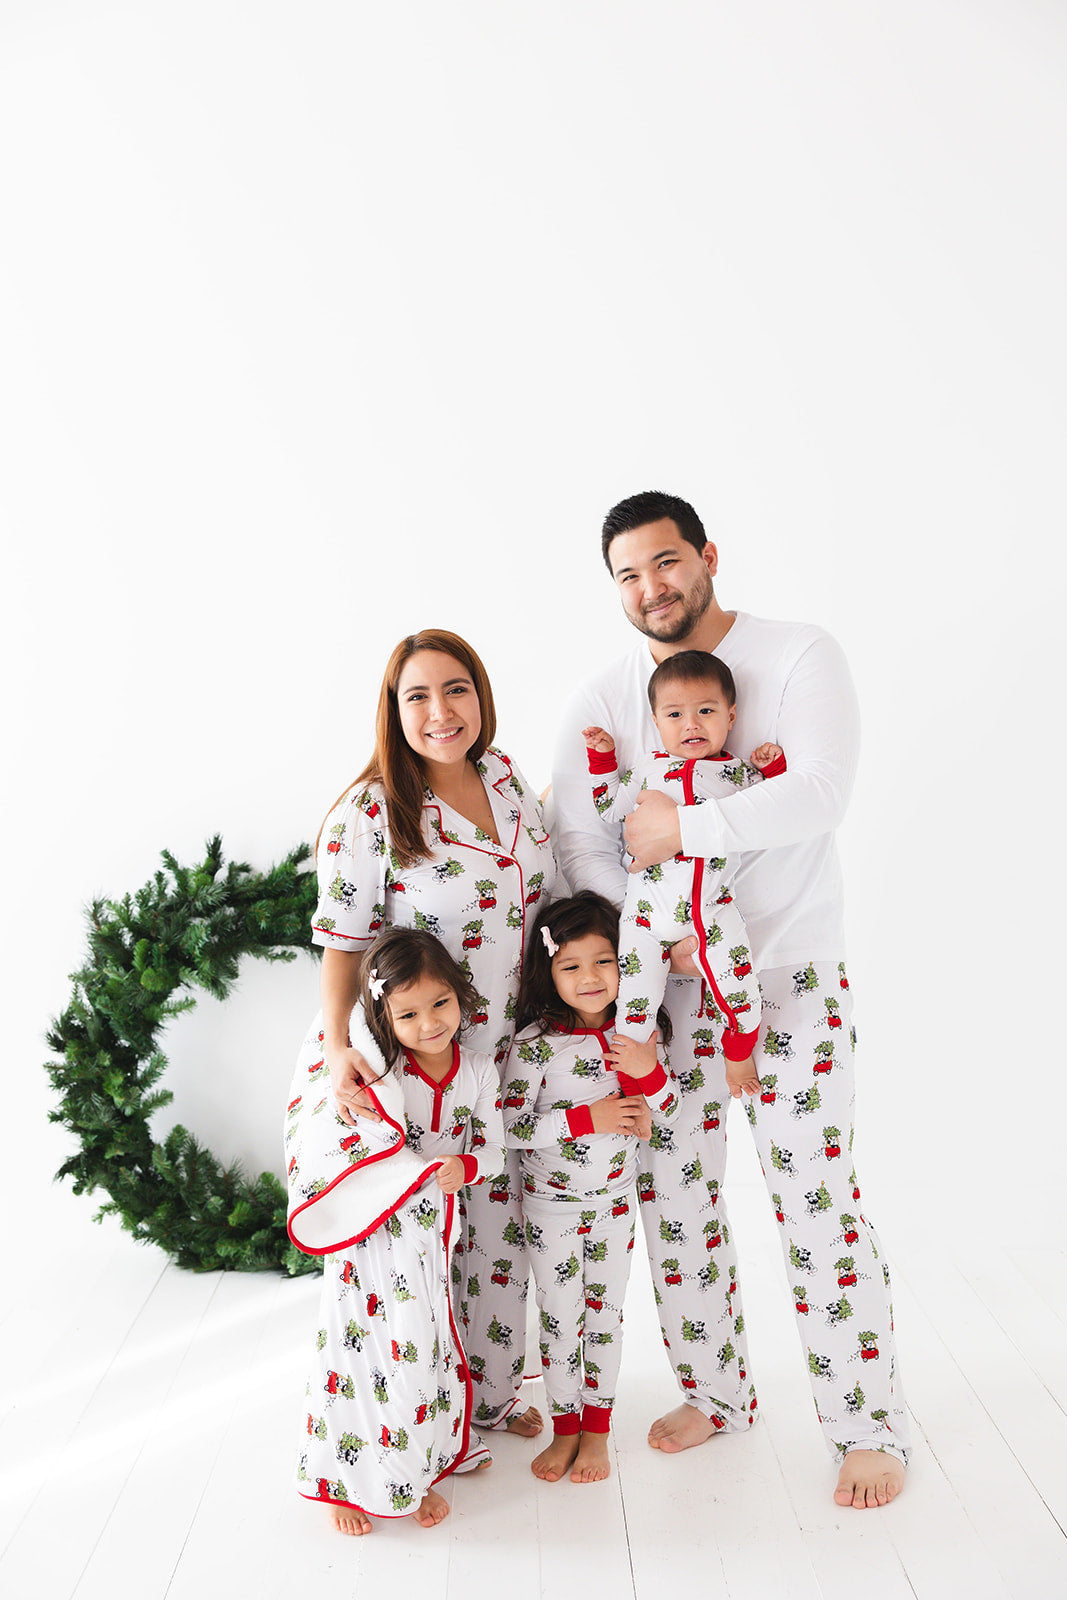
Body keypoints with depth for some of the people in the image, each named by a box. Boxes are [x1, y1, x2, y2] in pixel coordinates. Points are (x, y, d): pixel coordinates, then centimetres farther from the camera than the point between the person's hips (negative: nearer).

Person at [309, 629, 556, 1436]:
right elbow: (343, 944, -13)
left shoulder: (508, 776, 1)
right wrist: (337, 1047, -24)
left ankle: (496, 1393, 40)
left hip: (510, 1055, 6)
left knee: (503, 1226, 18)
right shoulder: (367, 815, -16)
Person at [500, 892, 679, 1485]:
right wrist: (587, 1118, -24)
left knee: (606, 1313, 14)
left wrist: (649, 1070, -21)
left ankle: (597, 1428, 31)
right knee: (561, 1318, 9)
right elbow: (510, 1128, -19)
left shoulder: (635, 1032, -8)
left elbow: (665, 1118, -1)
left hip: (614, 1200, 3)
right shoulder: (536, 1043, -19)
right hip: (552, 1203, -2)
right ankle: (565, 1428, 29)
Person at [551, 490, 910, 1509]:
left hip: (792, 974, -4)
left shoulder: (799, 658, -6)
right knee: (673, 1192, 11)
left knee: (814, 1199, -3)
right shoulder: (602, 699, 4)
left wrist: (679, 829, -20)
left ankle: (869, 1427, 16)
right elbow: (576, 841, -4)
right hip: (668, 980, 4)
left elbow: (820, 794, -22)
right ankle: (716, 1392, 33)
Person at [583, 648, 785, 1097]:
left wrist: (773, 768, 3)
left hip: (712, 909, 0)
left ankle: (739, 1054, 32)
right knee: (635, 998, 3)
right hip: (648, 908, 1)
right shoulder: (646, 770, 10)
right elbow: (607, 810, 19)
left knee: (740, 992, -2)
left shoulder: (740, 774, 8)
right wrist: (601, 757, 13)